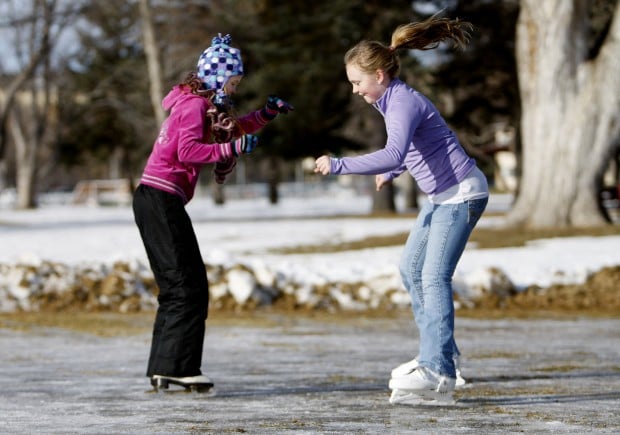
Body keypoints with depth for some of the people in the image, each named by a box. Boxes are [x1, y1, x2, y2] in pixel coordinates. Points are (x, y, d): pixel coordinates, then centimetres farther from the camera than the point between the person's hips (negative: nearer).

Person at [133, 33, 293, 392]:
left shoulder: (202, 104, 20)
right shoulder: (194, 104, -9)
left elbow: (229, 129, 32)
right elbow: (188, 150, -23)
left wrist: (267, 113, 22)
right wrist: (232, 149, -23)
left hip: (153, 200, 10)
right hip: (162, 199, -10)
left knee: (176, 288, 12)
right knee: (189, 285, -10)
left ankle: (163, 368, 12)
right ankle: (178, 366, -14)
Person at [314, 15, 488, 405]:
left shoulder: (403, 103, -22)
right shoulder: (392, 100, 9)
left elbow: (393, 154, -39)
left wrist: (337, 166, -39)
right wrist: (391, 174, 12)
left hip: (462, 192, -11)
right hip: (443, 195, 11)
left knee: (434, 276, -15)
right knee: (411, 269, 14)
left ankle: (438, 373, -19)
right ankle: (441, 353, 20)